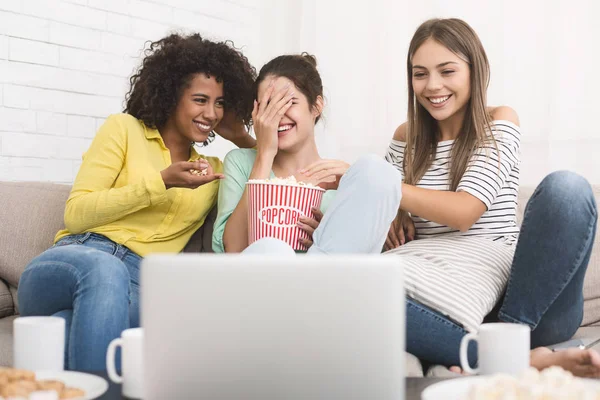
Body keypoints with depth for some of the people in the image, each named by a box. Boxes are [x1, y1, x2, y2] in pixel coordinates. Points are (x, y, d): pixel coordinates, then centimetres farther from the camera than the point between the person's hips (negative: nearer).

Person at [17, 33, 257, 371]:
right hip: (76, 257, -1)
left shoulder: (214, 171, 23)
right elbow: (76, 214, 2)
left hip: (135, 287, 2)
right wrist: (161, 182, -7)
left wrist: (244, 140, 17)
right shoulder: (125, 129, 11)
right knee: (104, 267, -41)